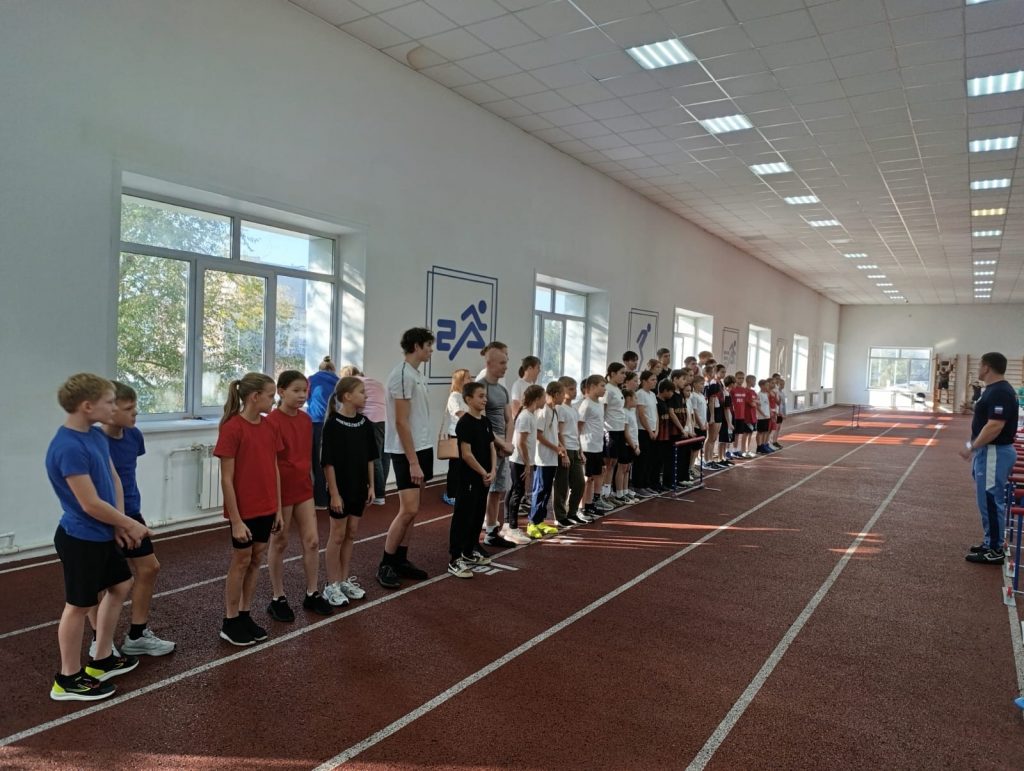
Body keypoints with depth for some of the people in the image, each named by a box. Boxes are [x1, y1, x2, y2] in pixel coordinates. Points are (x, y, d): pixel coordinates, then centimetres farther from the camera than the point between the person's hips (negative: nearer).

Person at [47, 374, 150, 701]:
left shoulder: (96, 436, 2)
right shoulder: (68, 448, -26)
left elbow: (114, 480, 10)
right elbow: (91, 504, -25)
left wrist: (120, 524, -1)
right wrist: (131, 525, -12)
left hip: (102, 535, 9)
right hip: (81, 539, -9)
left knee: (121, 586, 20)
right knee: (78, 606, 5)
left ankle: (102, 660, 35)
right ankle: (69, 679, 22)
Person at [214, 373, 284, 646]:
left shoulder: (270, 427, 4)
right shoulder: (232, 429, -17)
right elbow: (226, 480, -16)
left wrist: (278, 508, 9)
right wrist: (236, 519, -16)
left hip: (266, 508, 6)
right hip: (244, 510, -6)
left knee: (256, 559, 13)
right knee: (241, 561, 6)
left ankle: (245, 615, 27)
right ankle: (230, 623, 22)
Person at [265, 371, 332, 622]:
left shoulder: (306, 420, 5)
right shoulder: (272, 421, -16)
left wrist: (310, 485, 15)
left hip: (303, 488, 6)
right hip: (282, 490, -6)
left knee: (312, 540, 7)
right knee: (279, 543, 8)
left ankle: (312, 594, 20)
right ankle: (277, 598, 23)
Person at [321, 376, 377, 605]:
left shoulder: (366, 424, 3)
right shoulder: (333, 425, -15)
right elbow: (328, 463, -15)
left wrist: (371, 486, 7)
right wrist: (334, 493, -16)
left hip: (359, 488, 6)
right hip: (340, 489, -6)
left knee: (351, 535, 14)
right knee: (337, 536, 5)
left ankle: (345, 580, 27)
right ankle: (332, 585, 16)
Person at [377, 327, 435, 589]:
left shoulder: (417, 374, 13)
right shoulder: (402, 375, -16)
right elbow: (401, 422, -19)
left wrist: (421, 456, 16)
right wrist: (413, 461, -20)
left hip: (422, 448, 9)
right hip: (407, 453, -9)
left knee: (411, 510, 12)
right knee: (408, 510, -8)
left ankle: (401, 561, 20)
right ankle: (385, 565, 4)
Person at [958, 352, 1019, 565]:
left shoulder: (1000, 392, -20)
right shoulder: (994, 390, 12)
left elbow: (994, 427, -26)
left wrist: (972, 447, -19)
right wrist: (974, 446, 22)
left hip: (994, 453, -11)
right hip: (989, 452, 11)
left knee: (991, 501, -3)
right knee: (989, 500, 15)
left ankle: (994, 551, 5)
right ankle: (991, 543, 24)